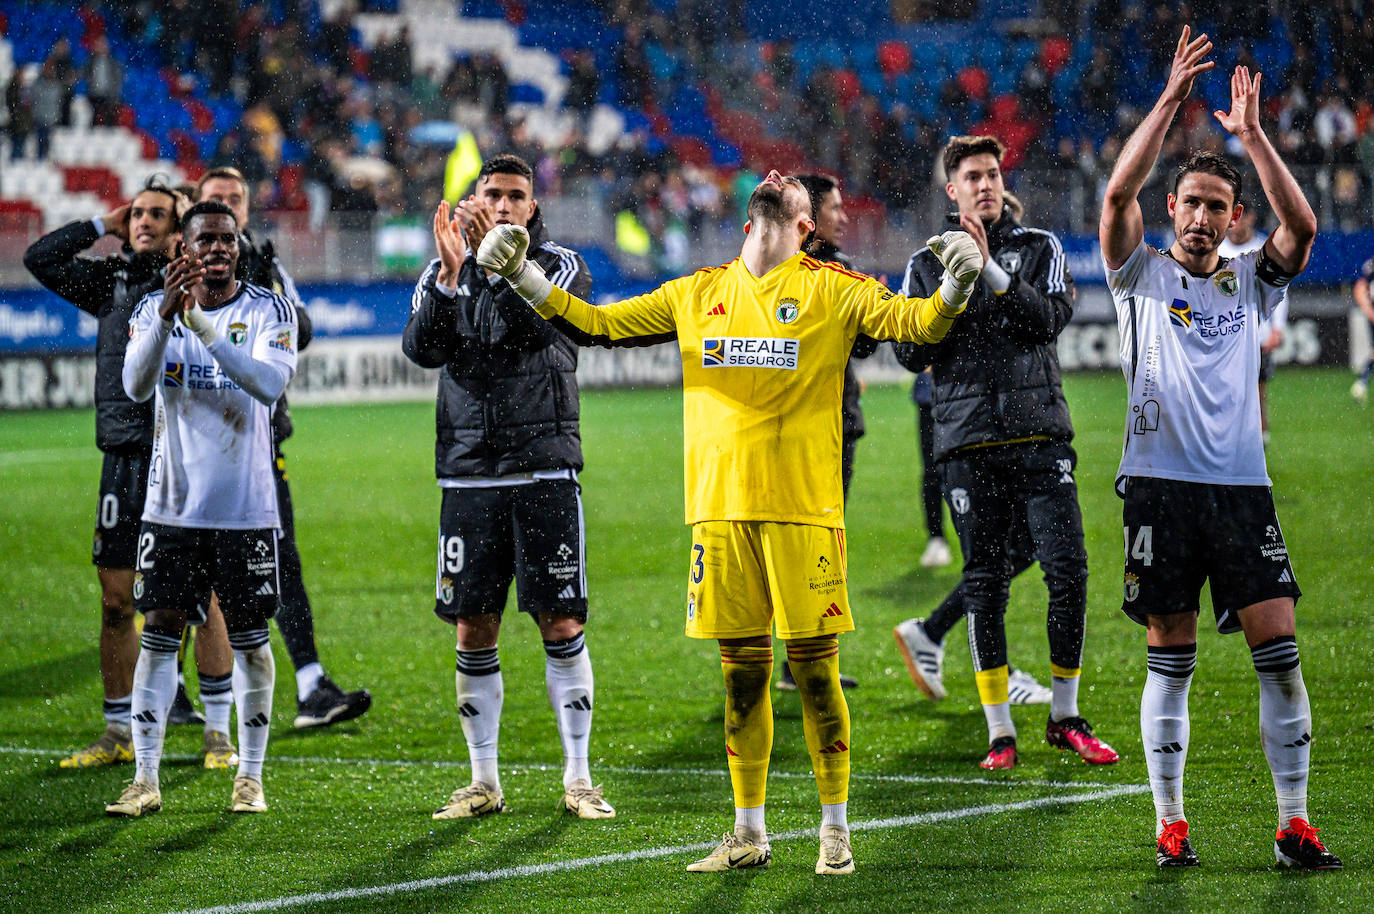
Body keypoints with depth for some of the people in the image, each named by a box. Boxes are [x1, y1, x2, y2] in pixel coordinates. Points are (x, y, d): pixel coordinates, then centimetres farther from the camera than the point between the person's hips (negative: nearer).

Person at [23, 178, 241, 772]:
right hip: (125, 455, 4)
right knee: (116, 600, 5)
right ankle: (119, 734, 15)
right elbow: (40, 258, 17)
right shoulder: (112, 281, 14)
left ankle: (218, 731, 6)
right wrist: (103, 225, 12)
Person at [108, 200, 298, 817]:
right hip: (173, 504, 1)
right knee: (159, 632, -3)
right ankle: (145, 780, -3)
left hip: (246, 505, -1)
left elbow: (270, 384, -20)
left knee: (249, 638, 4)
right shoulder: (154, 311, 4)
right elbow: (136, 386, -13)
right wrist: (166, 318, -29)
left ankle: (250, 776, 14)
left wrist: (205, 328, -29)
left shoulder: (269, 312, -2)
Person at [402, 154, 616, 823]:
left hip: (545, 471, -2)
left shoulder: (561, 266, 3)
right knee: (474, 630, 4)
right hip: (469, 473, 2)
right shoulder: (442, 273, 10)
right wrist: (450, 273, -20)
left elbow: (537, 323, -17)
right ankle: (484, 783, 12)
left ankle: (578, 780, 4)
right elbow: (422, 348, -8)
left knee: (561, 625, -4)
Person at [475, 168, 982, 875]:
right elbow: (599, 322, 20)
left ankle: (835, 830, 9)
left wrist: (955, 288, -27)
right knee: (741, 673, 7)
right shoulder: (698, 294, 15)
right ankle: (748, 835, 15)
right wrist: (521, 274, 12)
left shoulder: (831, 290, 3)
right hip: (720, 506, 3)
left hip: (804, 508, -3)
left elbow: (914, 322, -6)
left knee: (814, 668, -2)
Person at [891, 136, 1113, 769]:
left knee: (1068, 570, -8)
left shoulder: (1039, 248, 10)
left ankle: (1065, 716, 6)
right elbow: (911, 355, 5)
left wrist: (991, 270, -15)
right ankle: (999, 731, 5)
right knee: (985, 584, -1)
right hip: (969, 443, 0)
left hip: (1040, 437, 0)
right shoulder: (928, 263, 12)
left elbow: (1051, 318, -7)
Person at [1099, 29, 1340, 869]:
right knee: (1170, 662, 1)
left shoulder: (1250, 283, 14)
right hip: (1160, 482, -2)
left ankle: (1295, 824, -1)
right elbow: (1119, 195, -8)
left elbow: (1301, 225, -4)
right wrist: (1172, 102, -12)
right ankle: (1171, 822, 7)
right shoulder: (1143, 273, 8)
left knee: (1279, 648, -5)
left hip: (1242, 484, 2)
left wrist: (1253, 134, -8)